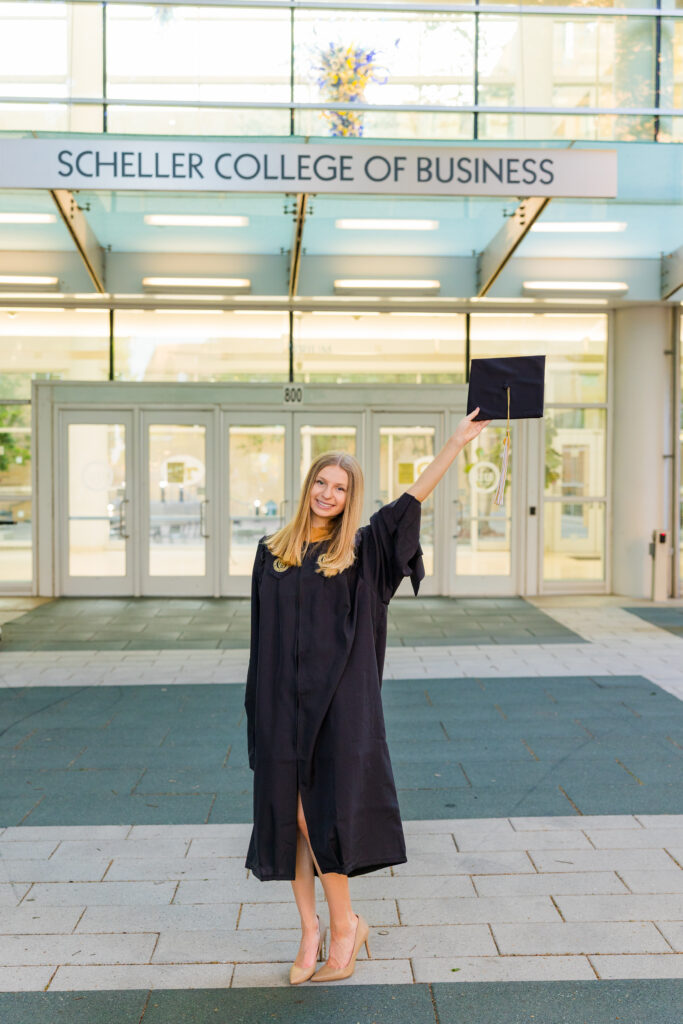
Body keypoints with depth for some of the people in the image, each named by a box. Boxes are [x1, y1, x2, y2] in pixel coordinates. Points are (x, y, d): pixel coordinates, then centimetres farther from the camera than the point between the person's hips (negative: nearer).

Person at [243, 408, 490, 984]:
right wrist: (261, 707, 6)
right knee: (290, 816, 7)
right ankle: (311, 929, 22)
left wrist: (457, 442, -10)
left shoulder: (359, 551, 2)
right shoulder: (273, 552, 7)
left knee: (320, 815, -1)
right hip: (284, 704, 3)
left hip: (338, 704, -3)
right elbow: (263, 635, 8)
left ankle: (343, 925, 18)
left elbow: (411, 499, -5)